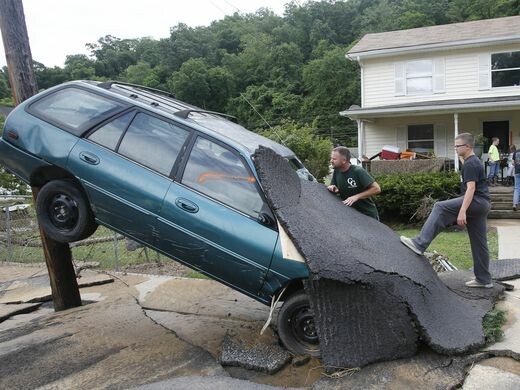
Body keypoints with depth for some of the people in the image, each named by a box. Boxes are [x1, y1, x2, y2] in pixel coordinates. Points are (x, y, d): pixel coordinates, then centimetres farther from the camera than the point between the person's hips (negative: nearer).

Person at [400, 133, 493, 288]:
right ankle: (484, 279, 19)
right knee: (479, 243, 12)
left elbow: (471, 188, -21)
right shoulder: (474, 162, 22)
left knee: (440, 208, -20)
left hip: (477, 201, -11)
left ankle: (419, 244, -27)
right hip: (482, 205, 11)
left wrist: (462, 211, -28)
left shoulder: (470, 164, -11)